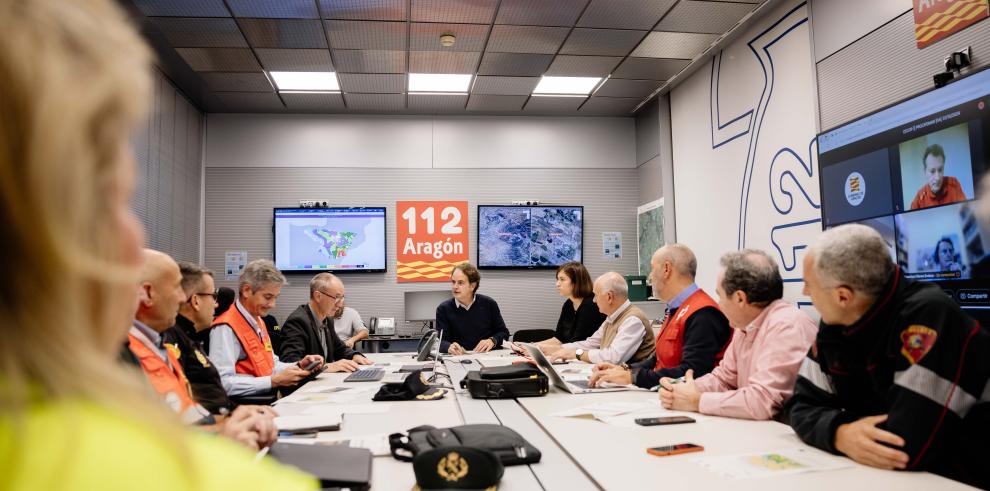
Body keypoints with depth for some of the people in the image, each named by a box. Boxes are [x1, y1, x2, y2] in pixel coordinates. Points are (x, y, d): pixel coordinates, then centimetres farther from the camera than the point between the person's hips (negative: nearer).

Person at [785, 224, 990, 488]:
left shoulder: (928, 315, -25)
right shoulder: (835, 323, -3)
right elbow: (802, 406, -3)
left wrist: (842, 436, -14)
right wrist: (840, 434, -23)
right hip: (871, 475, 5)